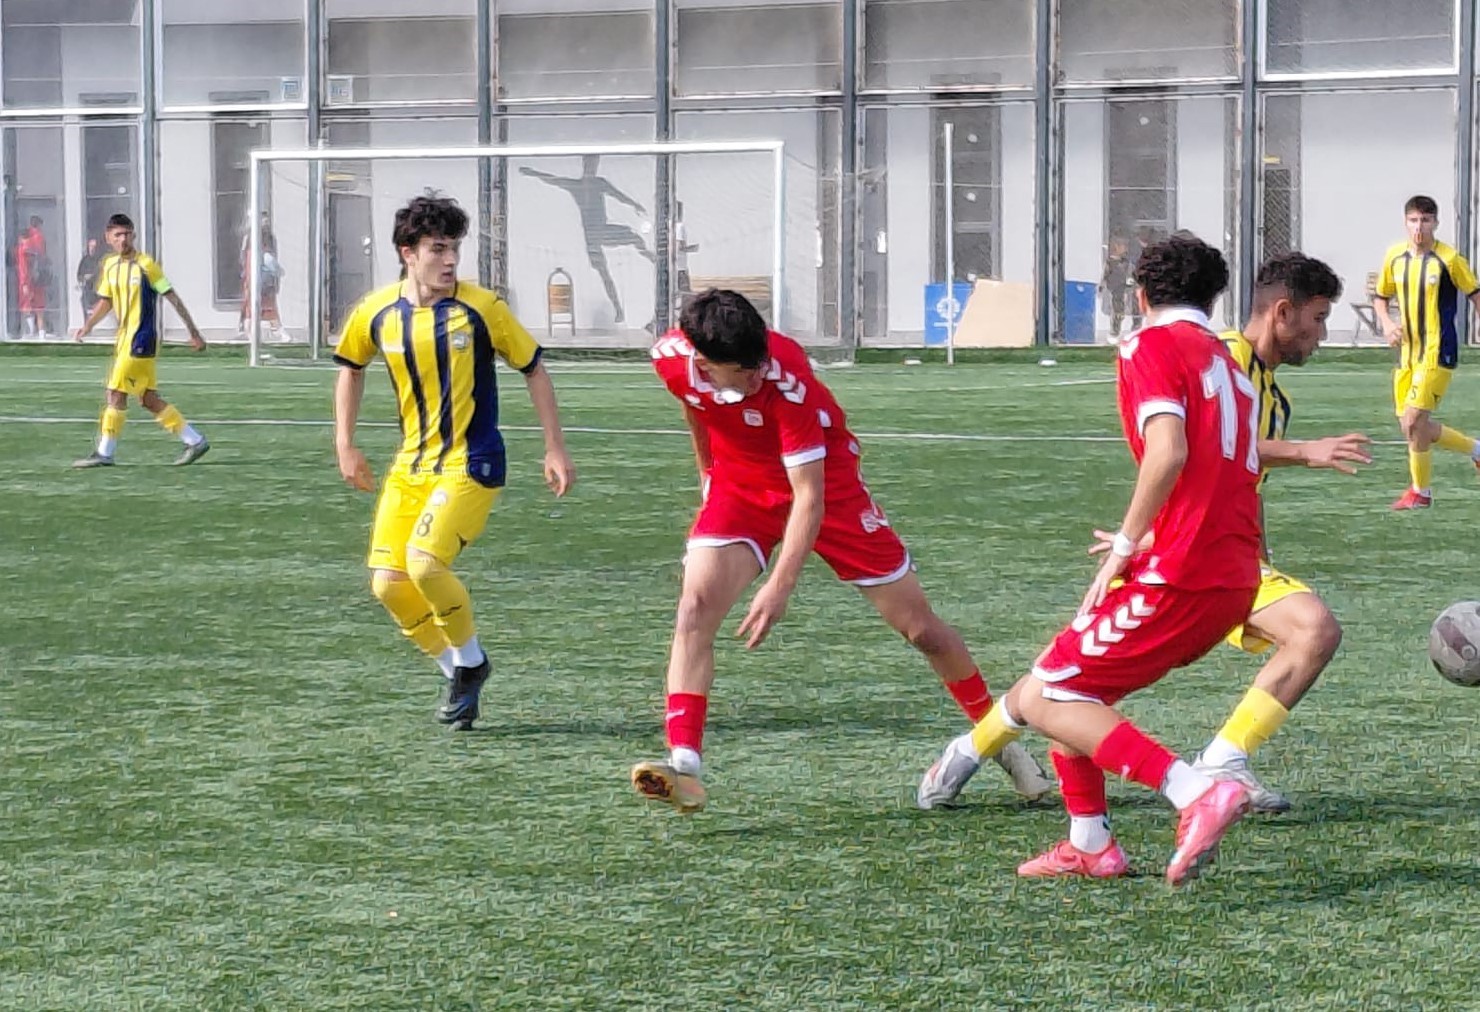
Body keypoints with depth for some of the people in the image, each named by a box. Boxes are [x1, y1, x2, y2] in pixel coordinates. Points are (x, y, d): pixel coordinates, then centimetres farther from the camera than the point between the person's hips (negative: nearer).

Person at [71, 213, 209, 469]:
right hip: (124, 338, 7)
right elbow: (106, 301, 21)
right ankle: (194, 441, 15)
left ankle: (104, 453, -2)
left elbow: (173, 298, -8)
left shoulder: (146, 264, -10)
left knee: (116, 392, -9)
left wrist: (194, 332, -7)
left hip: (142, 339, -7)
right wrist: (87, 326, 5)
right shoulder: (109, 266, 9)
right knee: (149, 399, 8)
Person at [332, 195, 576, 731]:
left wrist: (555, 449, -1)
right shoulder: (376, 312, 0)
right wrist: (344, 444, 14)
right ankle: (456, 672, 16)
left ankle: (471, 661, 2)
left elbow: (533, 369, 0)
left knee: (424, 562, -23)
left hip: (472, 466, -5)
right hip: (410, 466, 5)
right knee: (387, 582, -4)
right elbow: (350, 366, 20)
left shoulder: (481, 307, -10)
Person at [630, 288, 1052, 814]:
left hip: (824, 482, -3)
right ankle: (684, 766, -25)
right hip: (738, 486, 3)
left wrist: (779, 586, -38)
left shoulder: (787, 376, -35)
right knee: (695, 607, -22)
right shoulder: (671, 357, -21)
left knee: (921, 628, 3)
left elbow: (809, 496, -32)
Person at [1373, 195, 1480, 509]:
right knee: (1412, 426, 8)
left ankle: (1420, 491, 2)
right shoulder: (1394, 257, 5)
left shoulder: (1449, 259, -9)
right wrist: (1386, 324, 0)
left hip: (1438, 354, -6)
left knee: (1414, 421, -15)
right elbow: (1380, 296, 18)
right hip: (1407, 353, 6)